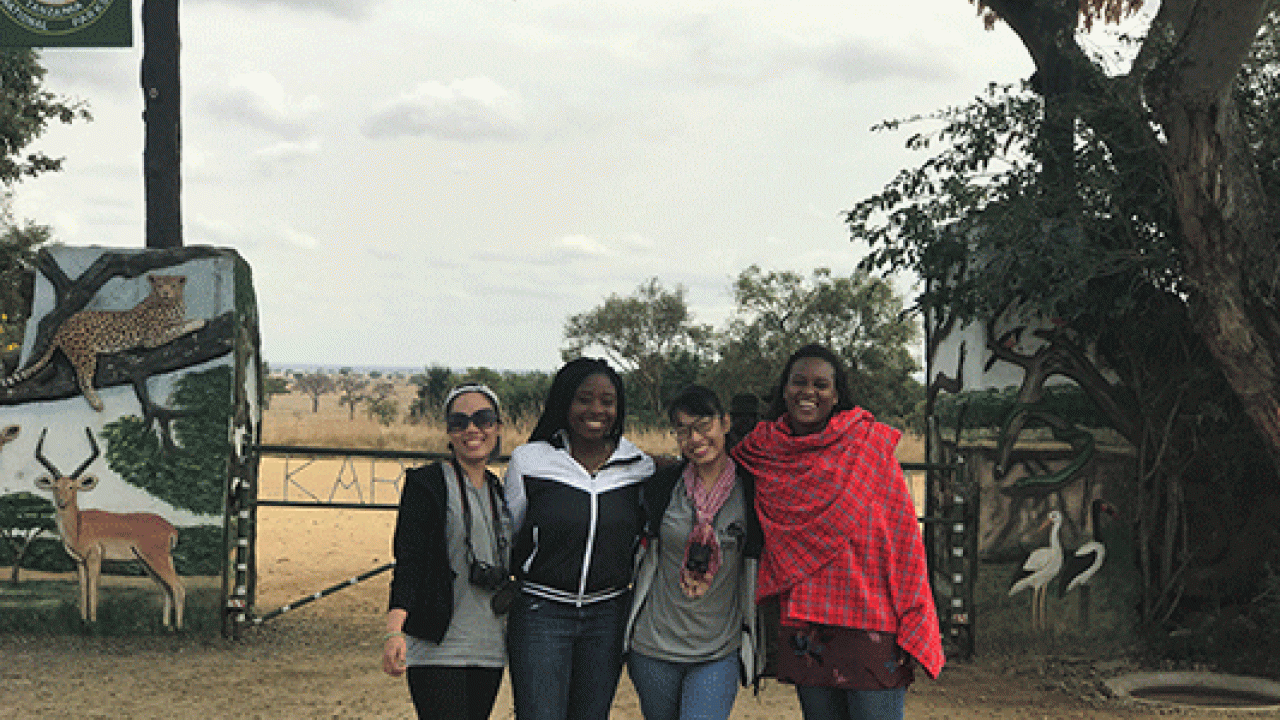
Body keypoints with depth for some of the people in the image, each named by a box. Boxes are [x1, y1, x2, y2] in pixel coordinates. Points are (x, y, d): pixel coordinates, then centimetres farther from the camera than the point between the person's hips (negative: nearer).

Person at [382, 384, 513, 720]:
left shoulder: (500, 491, 14)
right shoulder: (425, 483, -4)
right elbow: (407, 562, -12)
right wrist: (394, 631, -25)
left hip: (490, 649, 6)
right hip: (436, 649, -6)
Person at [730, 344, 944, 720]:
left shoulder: (868, 443, -1)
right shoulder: (765, 452, 7)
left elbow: (902, 537, -3)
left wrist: (911, 628, -7)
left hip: (870, 622, -3)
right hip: (803, 628, 3)